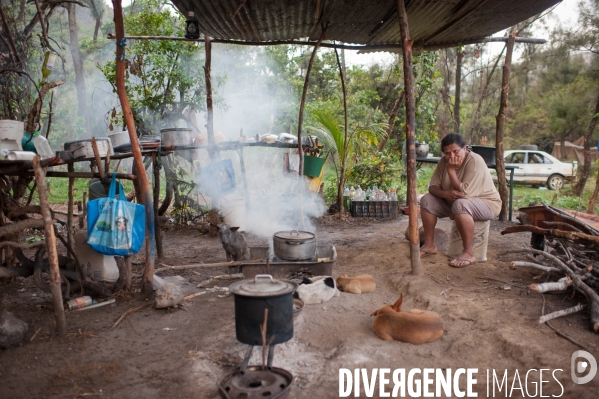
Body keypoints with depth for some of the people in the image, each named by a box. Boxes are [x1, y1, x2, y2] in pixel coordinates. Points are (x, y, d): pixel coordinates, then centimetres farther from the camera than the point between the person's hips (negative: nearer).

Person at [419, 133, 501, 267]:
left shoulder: (475, 161, -25)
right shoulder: (444, 161, -5)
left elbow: (463, 193, -31)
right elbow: (433, 186, -5)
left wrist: (451, 170, -29)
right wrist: (445, 193, -27)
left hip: (487, 203, -7)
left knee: (460, 204, -38)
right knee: (426, 200, -5)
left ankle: (468, 253, -30)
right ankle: (430, 245, 0)